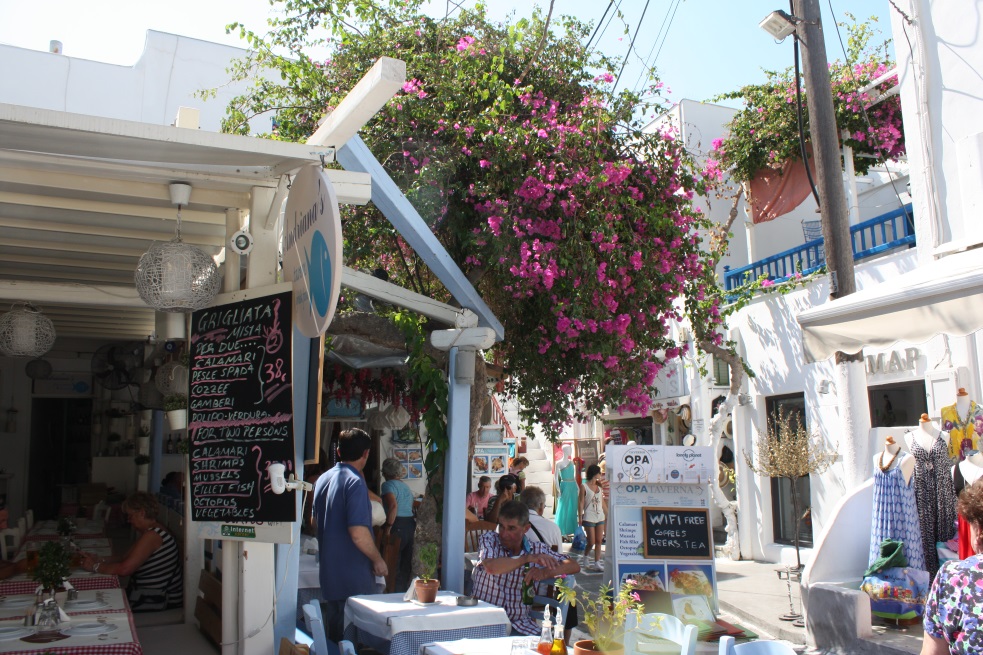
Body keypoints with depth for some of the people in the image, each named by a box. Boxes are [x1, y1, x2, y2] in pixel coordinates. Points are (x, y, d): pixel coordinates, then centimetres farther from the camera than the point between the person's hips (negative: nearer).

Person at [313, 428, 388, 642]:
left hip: (329, 572, 8)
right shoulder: (354, 482, -19)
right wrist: (377, 560, -11)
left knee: (334, 632, 18)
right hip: (354, 576, -8)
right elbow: (358, 533, -25)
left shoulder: (323, 479, 7)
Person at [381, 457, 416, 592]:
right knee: (406, 562, 13)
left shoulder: (388, 484, -6)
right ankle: (405, 590, 18)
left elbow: (393, 505, -22)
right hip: (411, 524, 8)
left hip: (398, 525, -8)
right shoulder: (405, 486, 19)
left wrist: (388, 528, -19)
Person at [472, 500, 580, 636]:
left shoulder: (538, 549, 6)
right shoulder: (488, 540, -1)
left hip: (520, 624, 3)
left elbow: (574, 566, 1)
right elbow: (491, 567, -22)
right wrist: (528, 558, -21)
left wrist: (544, 573, -16)